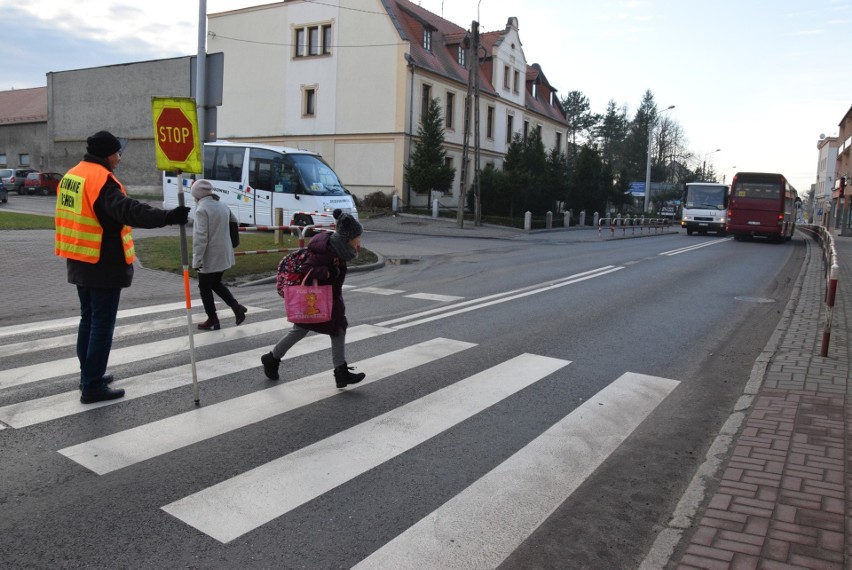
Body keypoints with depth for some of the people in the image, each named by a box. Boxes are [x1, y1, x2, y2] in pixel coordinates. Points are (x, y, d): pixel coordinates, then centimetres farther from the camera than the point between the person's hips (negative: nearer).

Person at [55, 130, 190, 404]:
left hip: (80, 262, 10)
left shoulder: (71, 176, 12)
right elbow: (128, 210, -35)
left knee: (88, 318, 19)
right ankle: (93, 386, 2)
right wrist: (167, 217, -43)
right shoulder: (102, 180, -18)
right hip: (103, 265, -9)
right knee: (102, 323, -3)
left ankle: (89, 375, 30)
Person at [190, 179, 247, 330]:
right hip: (223, 255, 8)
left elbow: (200, 236, -22)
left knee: (205, 287, 8)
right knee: (216, 283, 23)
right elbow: (234, 224, 21)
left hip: (209, 257, -8)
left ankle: (212, 319, 14)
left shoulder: (202, 209, -17)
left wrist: (197, 259, -20)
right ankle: (236, 306, 10)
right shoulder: (223, 206, 7)